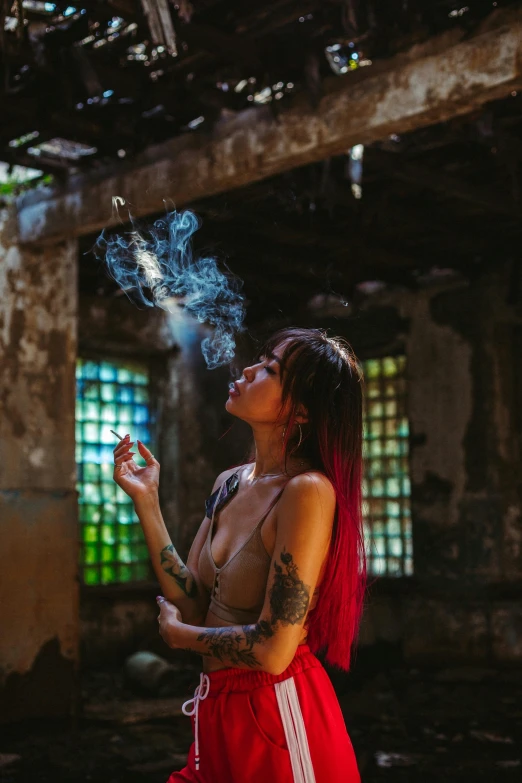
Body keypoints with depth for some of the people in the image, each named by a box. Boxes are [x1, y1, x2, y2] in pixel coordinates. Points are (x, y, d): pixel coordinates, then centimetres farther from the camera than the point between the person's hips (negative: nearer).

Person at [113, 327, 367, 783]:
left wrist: (175, 633, -7)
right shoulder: (230, 484, 3)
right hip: (220, 712, 7)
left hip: (277, 716, -7)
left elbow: (272, 650, -23)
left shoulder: (307, 491, -22)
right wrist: (146, 499, -3)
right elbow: (191, 605, 1)